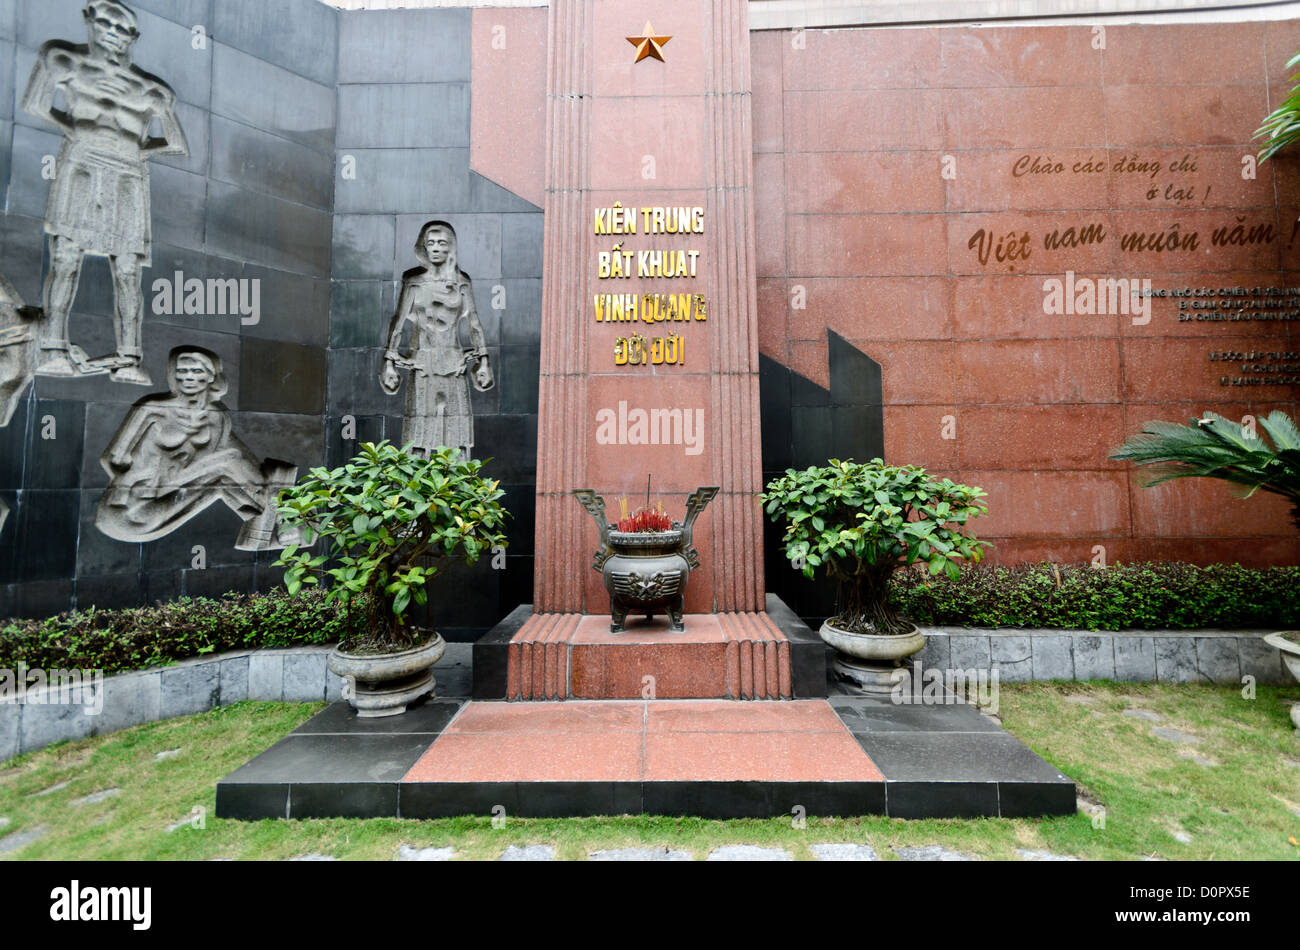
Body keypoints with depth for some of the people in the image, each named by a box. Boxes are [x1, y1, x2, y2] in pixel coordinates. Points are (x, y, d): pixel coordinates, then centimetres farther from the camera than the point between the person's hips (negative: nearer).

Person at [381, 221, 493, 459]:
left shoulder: (461, 282, 8)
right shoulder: (414, 281, 5)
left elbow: (474, 322, 10)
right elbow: (398, 322, 5)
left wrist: (483, 361, 4)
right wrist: (389, 362, -1)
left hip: (454, 365, 1)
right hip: (423, 364, -1)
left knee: (456, 424, -2)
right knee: (421, 423, -3)